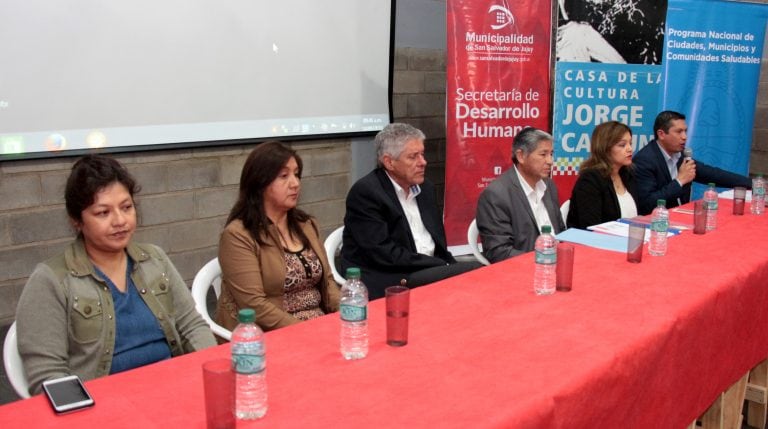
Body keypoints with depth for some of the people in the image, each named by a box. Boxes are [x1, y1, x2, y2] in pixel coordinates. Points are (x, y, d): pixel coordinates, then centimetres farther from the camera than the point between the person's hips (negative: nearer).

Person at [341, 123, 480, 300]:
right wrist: (443, 267, -17)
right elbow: (385, 254, -18)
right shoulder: (365, 193, -12)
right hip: (386, 282, -7)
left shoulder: (425, 188, 11)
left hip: (430, 273, 7)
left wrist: (450, 267, -5)